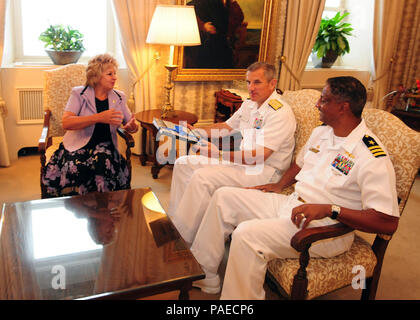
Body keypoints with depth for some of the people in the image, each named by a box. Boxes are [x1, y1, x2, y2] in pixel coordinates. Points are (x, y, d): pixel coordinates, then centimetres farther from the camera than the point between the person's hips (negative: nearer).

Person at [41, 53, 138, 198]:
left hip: (105, 146, 2)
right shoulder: (79, 93, 0)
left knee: (105, 164, -31)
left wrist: (132, 126, -13)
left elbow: (132, 125, 14)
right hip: (78, 145, -2)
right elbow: (66, 122, -15)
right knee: (73, 169, -32)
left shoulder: (119, 97, 11)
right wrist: (99, 118, -27)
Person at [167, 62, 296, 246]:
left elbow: (258, 157, -26)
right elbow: (226, 127, 24)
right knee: (183, 163, 4)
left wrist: (219, 153, -27)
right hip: (240, 160, 10)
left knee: (202, 177, -28)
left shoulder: (279, 112, -19)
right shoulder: (249, 104, 11)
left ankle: (186, 239, -16)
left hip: (264, 171, -10)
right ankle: (175, 217, 7)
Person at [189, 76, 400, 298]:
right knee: (224, 197, 5)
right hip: (291, 203, 9)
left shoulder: (372, 157, -19)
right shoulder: (320, 132, 8)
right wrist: (280, 185, 12)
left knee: (247, 234, -30)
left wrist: (330, 209, -29)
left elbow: (389, 222, -24)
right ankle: (206, 274, 16)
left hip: (324, 229, -9)